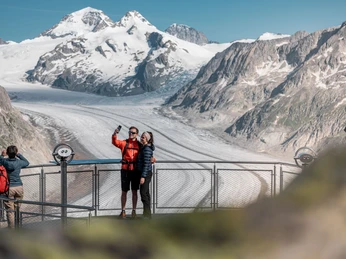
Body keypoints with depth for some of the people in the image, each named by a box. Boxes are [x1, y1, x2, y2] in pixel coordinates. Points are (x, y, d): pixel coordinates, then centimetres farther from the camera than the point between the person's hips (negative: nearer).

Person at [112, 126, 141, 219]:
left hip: (135, 170, 1)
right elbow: (115, 142, -15)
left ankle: (134, 211, 16)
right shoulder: (124, 143, 2)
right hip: (125, 169, -1)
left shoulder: (139, 145, 5)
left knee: (135, 191, 7)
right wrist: (115, 134, -34)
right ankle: (123, 211, 13)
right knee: (124, 191, 5)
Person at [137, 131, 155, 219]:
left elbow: (146, 164, -21)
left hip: (146, 173, -10)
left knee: (143, 193, -10)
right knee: (146, 193, 13)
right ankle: (147, 213, 19)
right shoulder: (144, 147, 12)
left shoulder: (147, 149, -18)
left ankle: (147, 214, -8)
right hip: (145, 173, 10)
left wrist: (143, 176, -23)